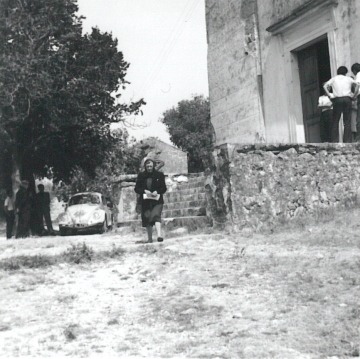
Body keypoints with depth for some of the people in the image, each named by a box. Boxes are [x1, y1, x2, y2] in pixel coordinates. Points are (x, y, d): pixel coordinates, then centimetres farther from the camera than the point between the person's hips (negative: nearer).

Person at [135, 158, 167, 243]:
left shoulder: (159, 175, 3)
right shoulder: (141, 175, 5)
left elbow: (164, 188, 5)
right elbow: (137, 188, 5)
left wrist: (157, 191, -14)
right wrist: (144, 191, -14)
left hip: (157, 201, -2)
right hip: (145, 201, 2)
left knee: (156, 215, -21)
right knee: (147, 218, 6)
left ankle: (159, 235, -29)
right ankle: (149, 238, 18)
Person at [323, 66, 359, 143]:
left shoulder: (334, 78, 15)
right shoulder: (348, 78, 16)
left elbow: (325, 86, 1)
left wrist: (329, 95, 1)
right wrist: (354, 94, 8)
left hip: (337, 100, 0)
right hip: (347, 99, 0)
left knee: (335, 120, 2)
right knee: (347, 121, 1)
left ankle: (335, 140, -5)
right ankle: (347, 140, -4)